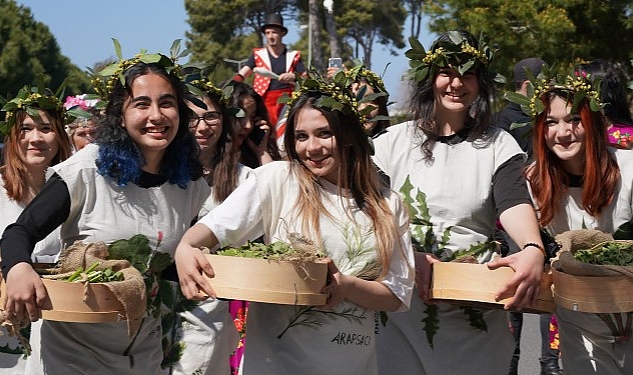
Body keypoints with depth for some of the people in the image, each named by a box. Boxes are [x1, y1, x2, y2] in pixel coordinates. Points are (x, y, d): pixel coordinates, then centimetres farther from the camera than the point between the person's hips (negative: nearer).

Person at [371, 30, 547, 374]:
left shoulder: (498, 146, 2)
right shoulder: (394, 141, 4)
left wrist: (533, 249, -34)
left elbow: (514, 203, -13)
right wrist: (407, 254, -19)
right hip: (402, 302, 1)